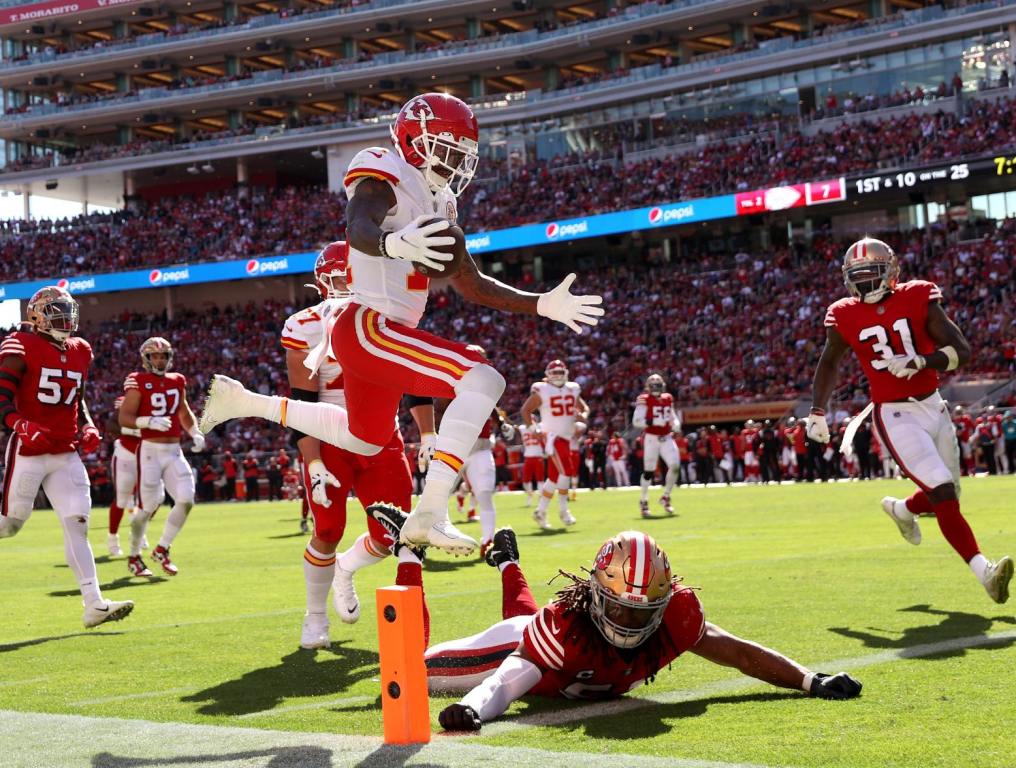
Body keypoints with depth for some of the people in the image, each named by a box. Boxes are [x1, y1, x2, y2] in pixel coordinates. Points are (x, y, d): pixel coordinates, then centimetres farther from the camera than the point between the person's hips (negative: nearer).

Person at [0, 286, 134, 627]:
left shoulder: (79, 351, 12)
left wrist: (87, 428, 8)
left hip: (66, 455, 5)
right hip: (28, 452, -5)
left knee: (77, 523, -4)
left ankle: (94, 605, -8)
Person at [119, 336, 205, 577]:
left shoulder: (177, 381, 12)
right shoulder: (138, 382, -6)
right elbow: (124, 418, -12)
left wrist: (195, 433, 12)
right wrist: (150, 422, -26)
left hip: (174, 451, 5)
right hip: (150, 451, -5)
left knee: (186, 499, -8)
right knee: (148, 507, -3)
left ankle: (162, 549, 12)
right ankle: (134, 556, 19)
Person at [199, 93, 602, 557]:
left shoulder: (438, 202, 17)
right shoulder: (385, 175, -10)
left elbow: (472, 285, 20)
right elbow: (358, 229, -32)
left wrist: (541, 305, 12)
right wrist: (393, 244, -55)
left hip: (387, 334, 10)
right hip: (368, 328, -10)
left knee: (365, 440, 28)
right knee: (481, 379, -23)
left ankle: (244, 401, 38)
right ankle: (429, 514, -26)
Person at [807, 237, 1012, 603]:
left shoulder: (918, 299, -4)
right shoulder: (846, 317, -2)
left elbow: (962, 350, -8)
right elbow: (829, 363, 17)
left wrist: (919, 362, -24)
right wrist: (817, 413, 19)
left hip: (933, 407, 3)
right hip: (894, 416, -3)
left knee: (944, 497, 13)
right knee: (943, 494, -17)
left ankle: (900, 509, 45)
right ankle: (984, 570, -20)